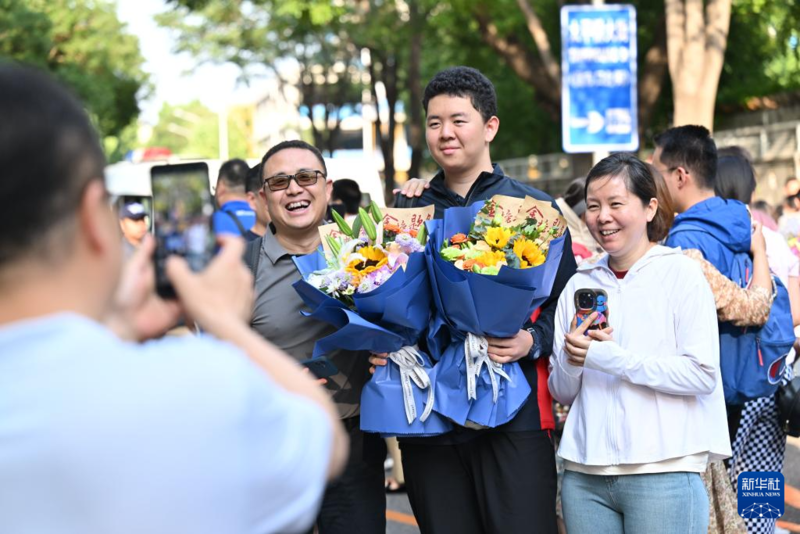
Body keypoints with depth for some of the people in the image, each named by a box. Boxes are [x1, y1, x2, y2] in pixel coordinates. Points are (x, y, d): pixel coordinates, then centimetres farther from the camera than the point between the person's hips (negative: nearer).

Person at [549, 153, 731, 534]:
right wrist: (571, 361, -8)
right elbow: (562, 393, 14)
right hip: (585, 475, 4)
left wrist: (606, 356, -13)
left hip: (663, 473, -4)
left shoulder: (680, 273, 0)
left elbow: (702, 374, -11)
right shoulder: (580, 285, 13)